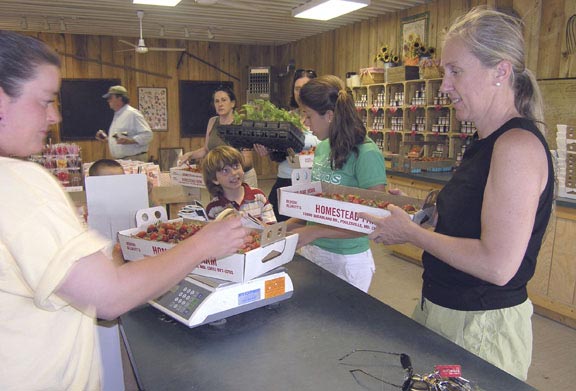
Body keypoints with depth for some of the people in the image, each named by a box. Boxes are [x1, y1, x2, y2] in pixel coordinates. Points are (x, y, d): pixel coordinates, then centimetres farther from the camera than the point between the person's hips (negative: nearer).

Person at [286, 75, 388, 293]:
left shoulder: (366, 154, -19)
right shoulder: (322, 147, 3)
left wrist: (316, 232, -25)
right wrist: (285, 226, 2)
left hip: (346, 261, -6)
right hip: (312, 250, 7)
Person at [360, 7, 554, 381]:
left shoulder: (519, 145, -21)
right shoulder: (488, 142, 8)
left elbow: (497, 265, -27)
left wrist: (410, 232, -18)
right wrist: (411, 212, 4)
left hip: (483, 325, -9)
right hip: (445, 308, 9)